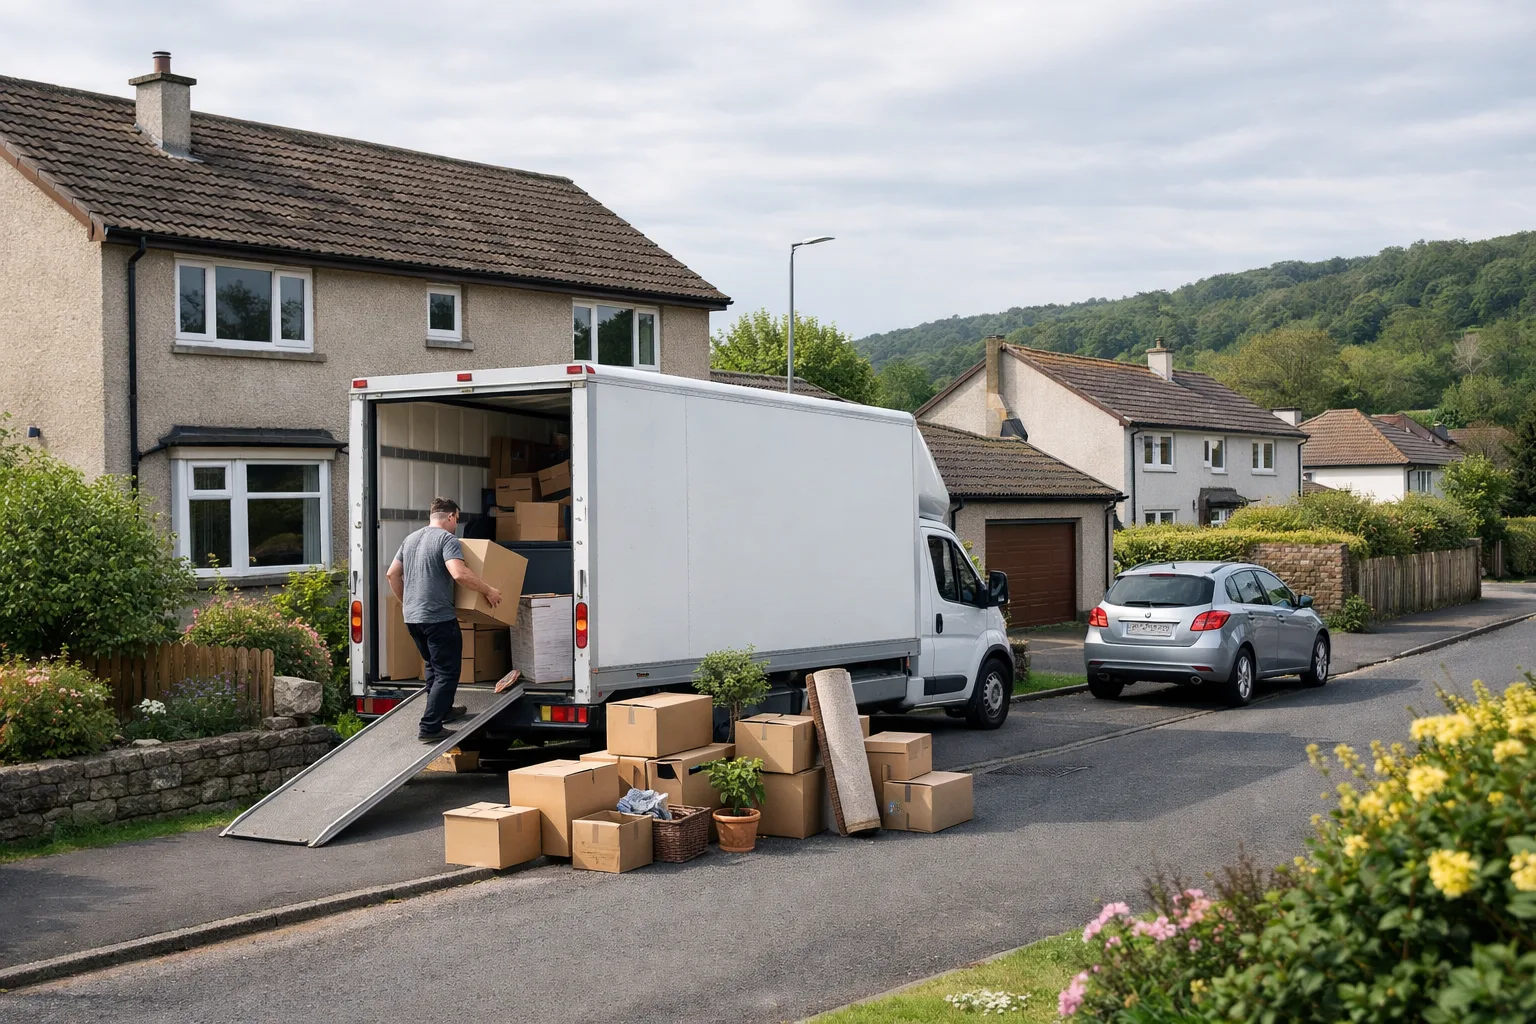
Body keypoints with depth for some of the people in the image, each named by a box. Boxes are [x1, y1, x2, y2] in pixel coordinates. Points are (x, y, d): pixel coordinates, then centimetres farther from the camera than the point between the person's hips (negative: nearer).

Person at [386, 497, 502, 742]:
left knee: (433, 665, 25)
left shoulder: (411, 539, 15)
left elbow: (392, 574, 18)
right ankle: (430, 727, -8)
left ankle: (442, 710, 36)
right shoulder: (447, 539, -10)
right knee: (447, 672, -3)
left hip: (412, 617, 8)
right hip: (438, 617, -8)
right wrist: (489, 591, -14)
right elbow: (459, 574, -24)